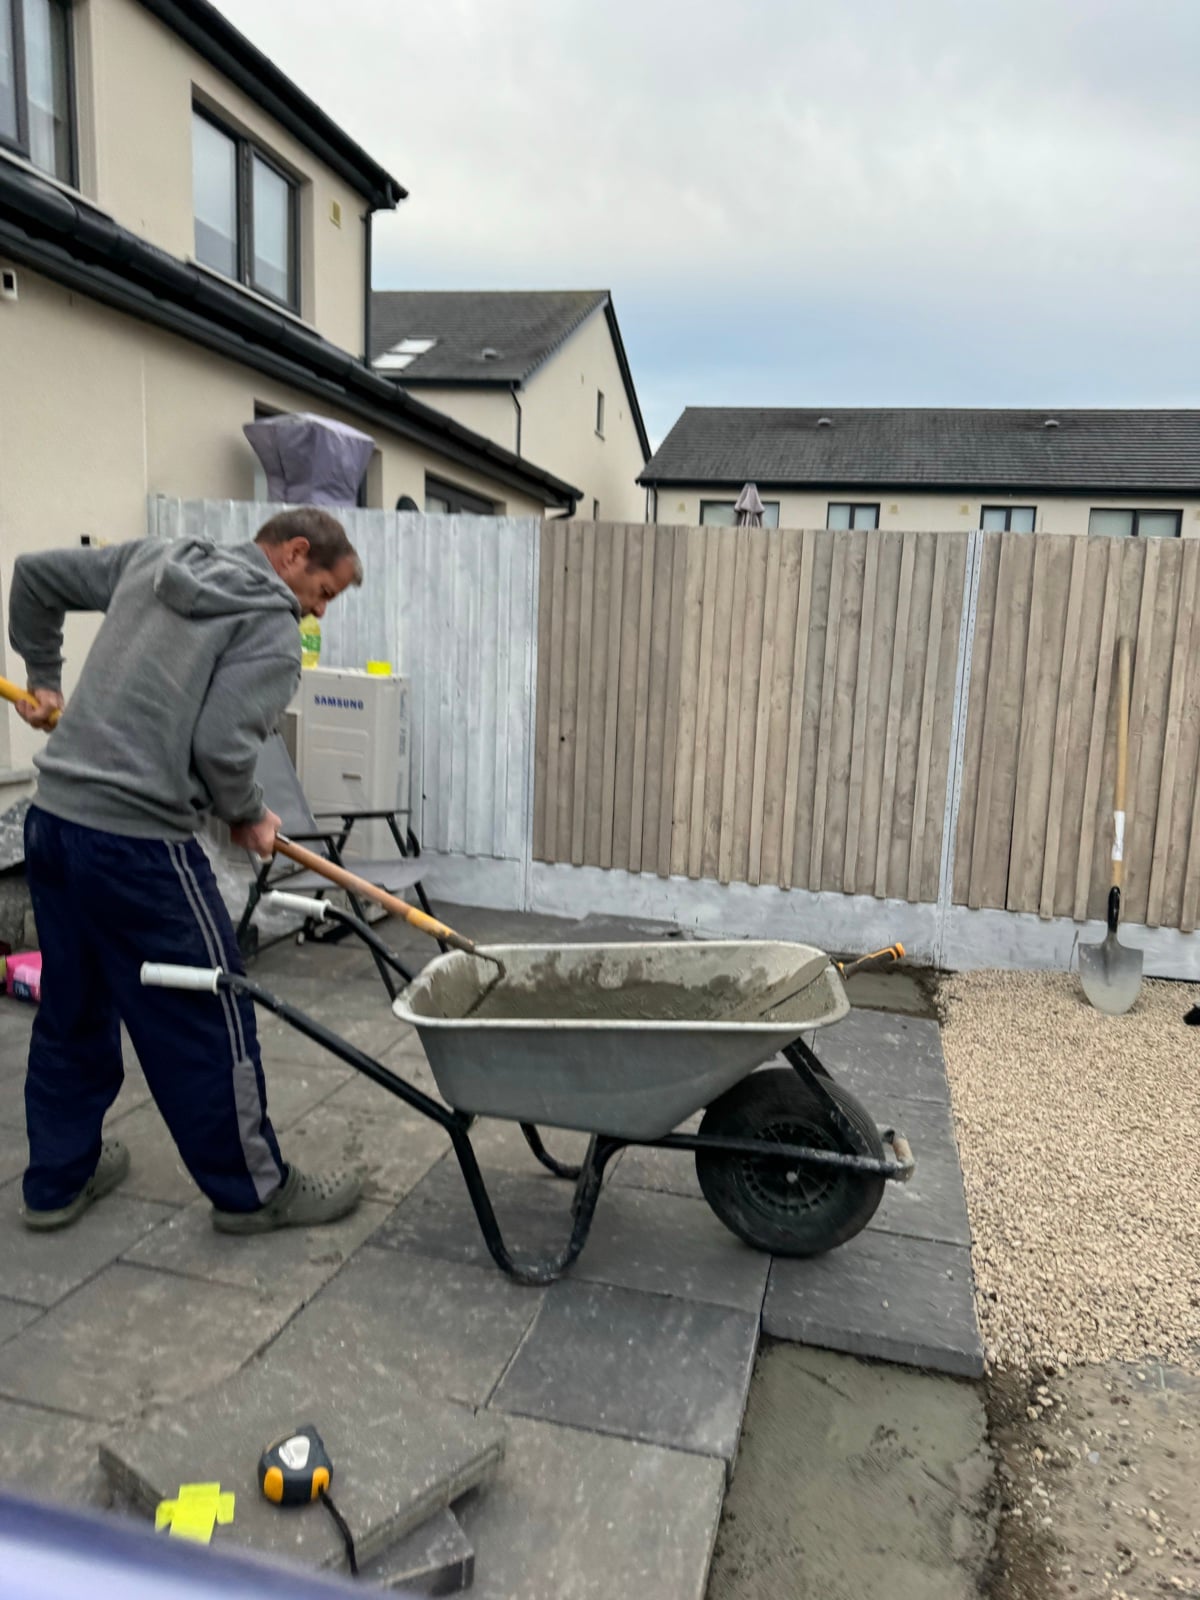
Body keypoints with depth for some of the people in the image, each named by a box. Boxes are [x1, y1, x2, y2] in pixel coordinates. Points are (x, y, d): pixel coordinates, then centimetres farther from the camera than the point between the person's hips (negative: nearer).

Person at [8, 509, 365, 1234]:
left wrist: (44, 677, 32)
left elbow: (36, 575, 23)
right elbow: (223, 745, -18)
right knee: (207, 1022, 5)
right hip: (137, 846, -8)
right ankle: (253, 1190, 20)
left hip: (52, 820, 9)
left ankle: (57, 1180, 35)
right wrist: (247, 816, 1)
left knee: (72, 1010, 21)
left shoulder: (150, 560, 15)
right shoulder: (271, 626, -8)